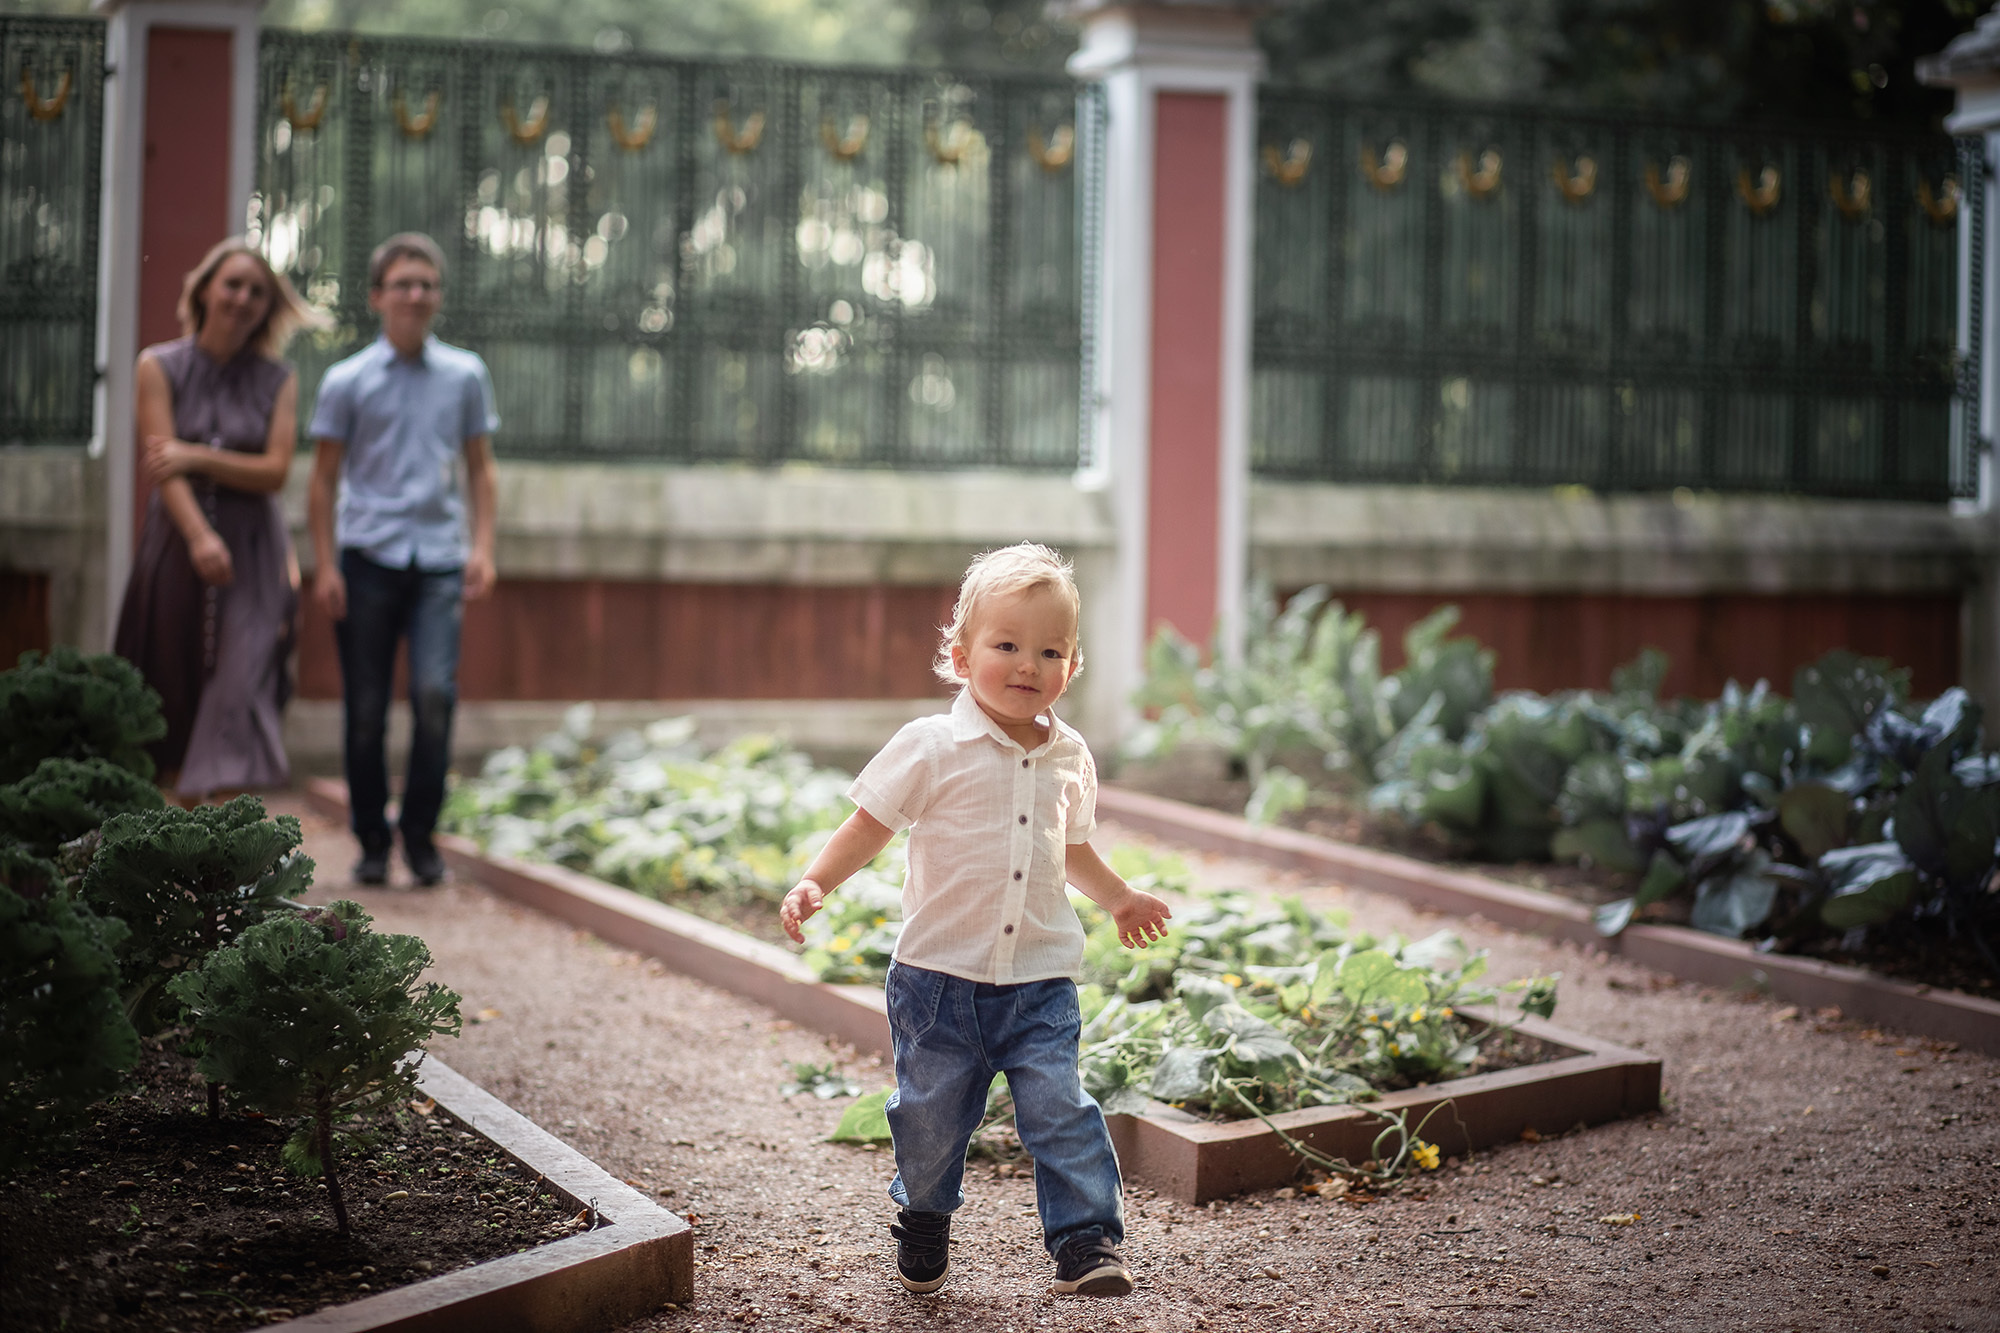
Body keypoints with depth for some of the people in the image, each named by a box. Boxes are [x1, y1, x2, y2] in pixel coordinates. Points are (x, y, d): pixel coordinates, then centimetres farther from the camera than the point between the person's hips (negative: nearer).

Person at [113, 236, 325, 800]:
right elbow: (162, 466, -8)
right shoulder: (159, 367, 3)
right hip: (177, 543, 0)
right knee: (172, 690, 5)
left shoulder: (278, 380, 6)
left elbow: (275, 472, -3)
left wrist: (198, 457, -15)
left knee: (239, 691, -11)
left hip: (252, 549, 0)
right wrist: (200, 537, -22)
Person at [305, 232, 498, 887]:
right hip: (367, 557, 0)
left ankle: (420, 834, 0)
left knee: (435, 693, -14)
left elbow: (479, 469, 16)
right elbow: (323, 479, 7)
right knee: (365, 709, 2)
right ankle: (372, 841, 15)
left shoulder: (465, 375, 10)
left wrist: (482, 546, 5)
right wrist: (325, 566, 0)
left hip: (438, 561, 1)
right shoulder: (348, 381, 4)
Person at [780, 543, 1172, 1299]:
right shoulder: (931, 748, -9)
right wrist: (815, 883, -19)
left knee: (1060, 1110, -8)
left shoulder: (1069, 759, 6)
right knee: (930, 1115, 11)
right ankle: (923, 1222, 36)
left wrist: (1119, 900, 35)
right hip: (940, 975, -2)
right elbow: (869, 828, -5)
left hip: (1039, 981, 2)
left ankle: (1086, 1240, 0)